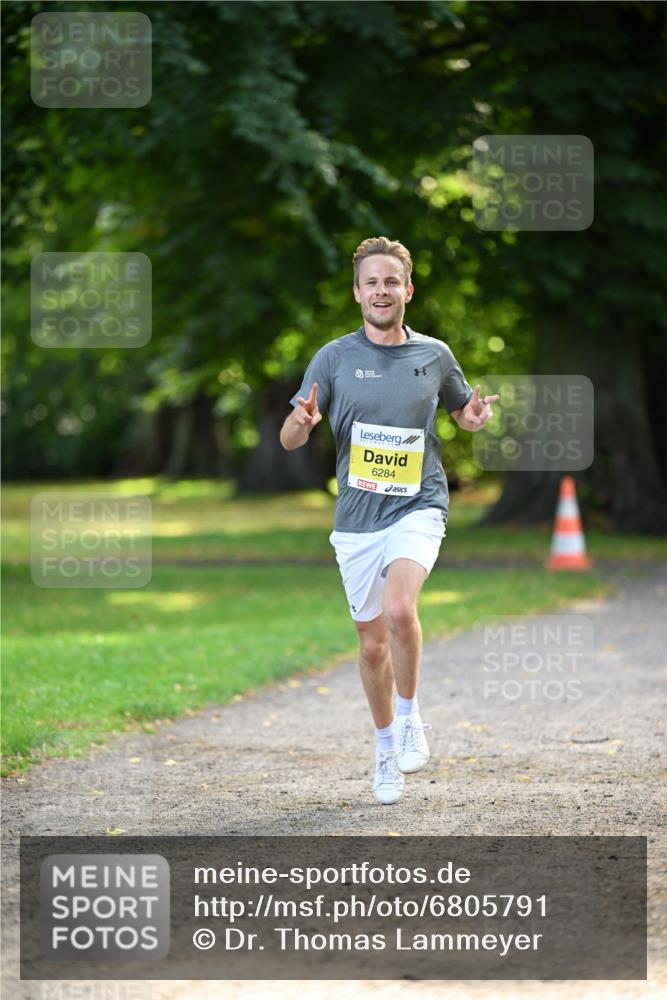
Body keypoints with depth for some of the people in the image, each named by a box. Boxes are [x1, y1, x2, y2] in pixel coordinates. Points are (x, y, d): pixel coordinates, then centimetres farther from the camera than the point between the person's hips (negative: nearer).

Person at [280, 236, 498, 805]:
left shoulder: (434, 355, 4)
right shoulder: (335, 358, 1)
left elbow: (463, 412, 21)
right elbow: (289, 440, 0)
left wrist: (477, 417, -4)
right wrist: (303, 422, -24)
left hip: (418, 507, -1)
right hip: (357, 518, 2)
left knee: (399, 608, -28)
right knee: (372, 643, 8)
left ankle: (410, 716, -6)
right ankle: (387, 749, 28)